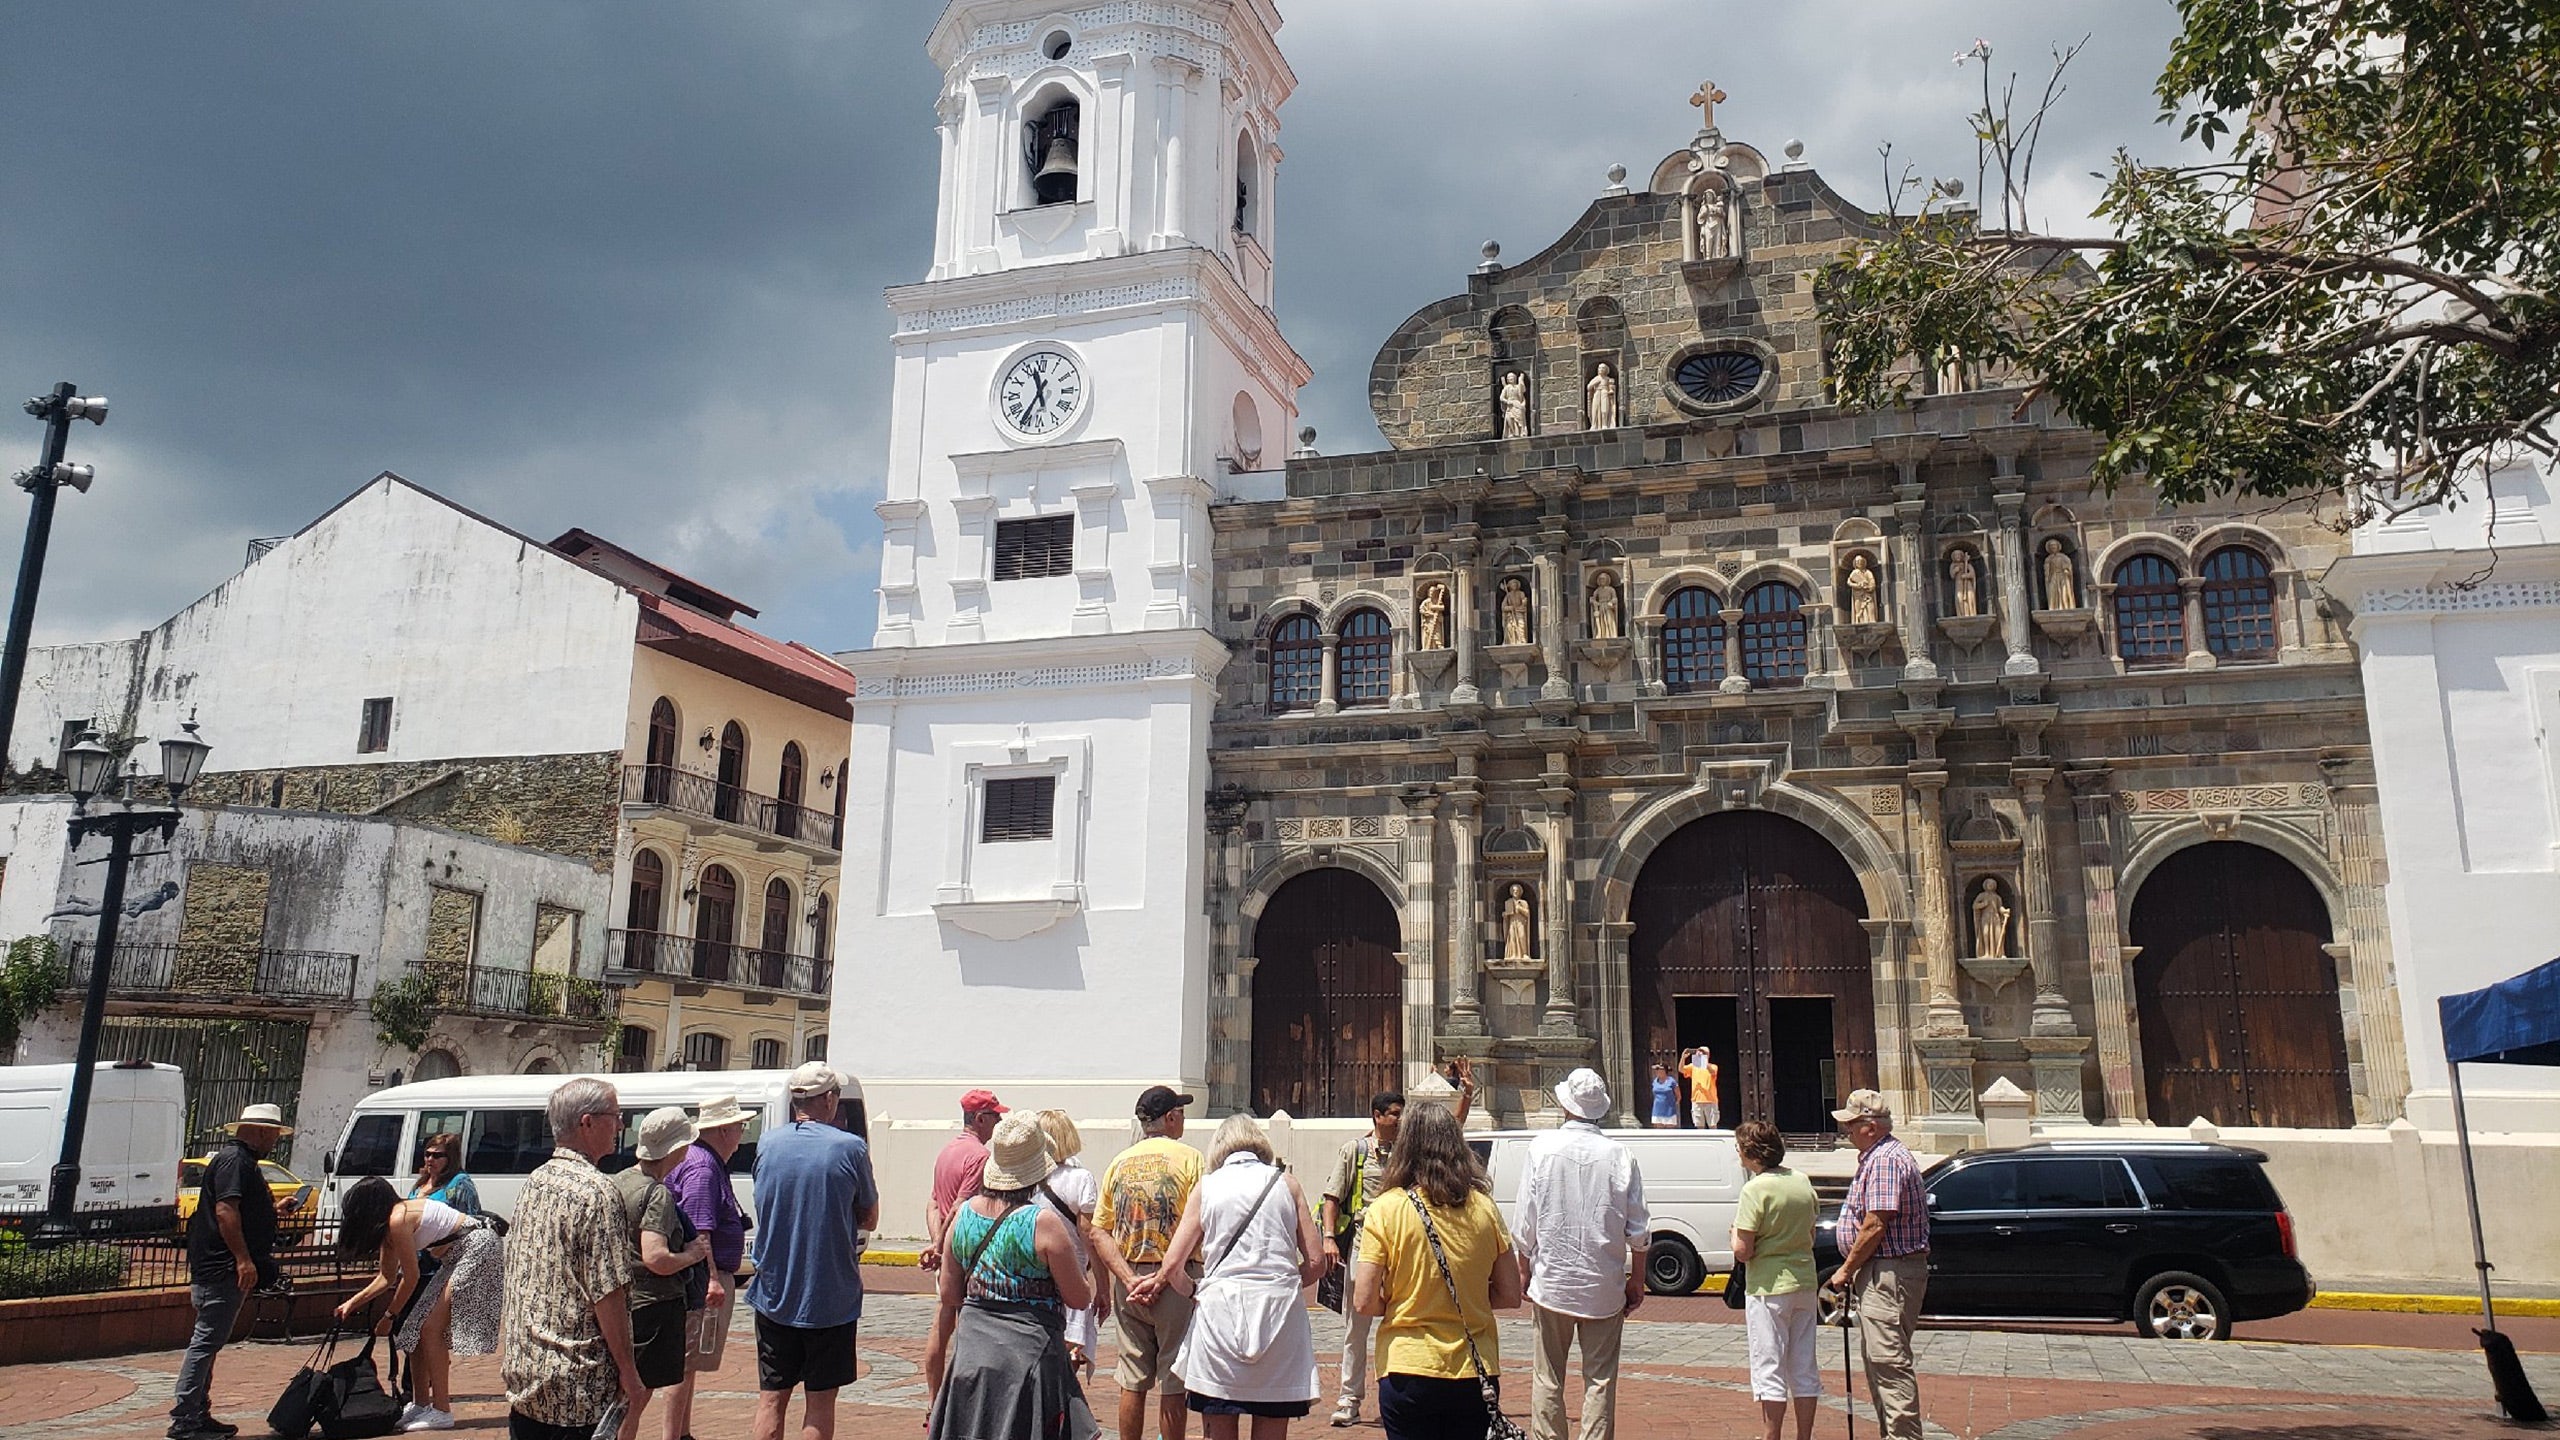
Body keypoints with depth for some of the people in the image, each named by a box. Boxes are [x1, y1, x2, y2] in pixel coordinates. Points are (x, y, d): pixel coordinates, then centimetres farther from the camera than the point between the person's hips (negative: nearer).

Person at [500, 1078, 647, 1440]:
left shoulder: (533, 1183, 9)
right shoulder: (596, 1192, -17)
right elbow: (608, 1294, -20)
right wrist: (629, 1373, -13)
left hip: (522, 1382, 8)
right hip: (578, 1391, -8)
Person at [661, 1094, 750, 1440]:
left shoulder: (710, 1163, 16)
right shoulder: (701, 1168, -18)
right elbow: (698, 1230, -25)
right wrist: (712, 1278, -28)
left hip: (706, 1278, 11)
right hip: (703, 1279, -11)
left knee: (688, 1360, 19)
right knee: (686, 1362, -5)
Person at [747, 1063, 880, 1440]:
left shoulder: (767, 1144, 0)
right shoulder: (850, 1148, -11)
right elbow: (869, 1218, -1)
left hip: (773, 1292, 3)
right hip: (831, 1294, -3)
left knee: (772, 1396, 11)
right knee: (820, 1398, 6)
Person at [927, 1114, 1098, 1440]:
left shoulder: (963, 1214, 1)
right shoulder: (1043, 1222, -15)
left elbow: (947, 1295, 10)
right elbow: (1079, 1298, -9)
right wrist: (1086, 1281, 12)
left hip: (971, 1350, 6)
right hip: (1029, 1351, -5)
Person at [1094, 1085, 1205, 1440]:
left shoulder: (1119, 1162, 7)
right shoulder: (1188, 1158, -7)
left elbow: (1099, 1231, 2)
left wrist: (1129, 1278, -6)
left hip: (1128, 1284, 5)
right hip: (1174, 1282, -5)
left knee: (1132, 1384, 12)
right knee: (1173, 1385, 4)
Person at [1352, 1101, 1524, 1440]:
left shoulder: (1386, 1210, -8)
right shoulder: (1483, 1208, -1)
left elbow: (1364, 1303, -11)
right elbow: (1510, 1295, 4)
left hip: (1408, 1371, -3)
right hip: (1475, 1373, 3)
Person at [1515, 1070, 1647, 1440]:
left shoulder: (1541, 1149, -7)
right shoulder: (1620, 1156, -6)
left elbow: (1525, 1223, -4)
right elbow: (1638, 1230, -2)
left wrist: (1524, 1270, 9)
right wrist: (1637, 1279, 11)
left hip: (1551, 1282, 0)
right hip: (1604, 1287, 0)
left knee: (1547, 1379, 10)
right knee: (1600, 1379, 6)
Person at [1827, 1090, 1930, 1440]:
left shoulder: (1886, 1159, -17)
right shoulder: (1875, 1157, 17)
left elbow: (1875, 1226, -22)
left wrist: (1846, 1270, -13)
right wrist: (1852, 1270, 18)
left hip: (1889, 1274, -11)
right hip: (1879, 1273, 11)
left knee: (1889, 1361, -10)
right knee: (1876, 1359, 15)